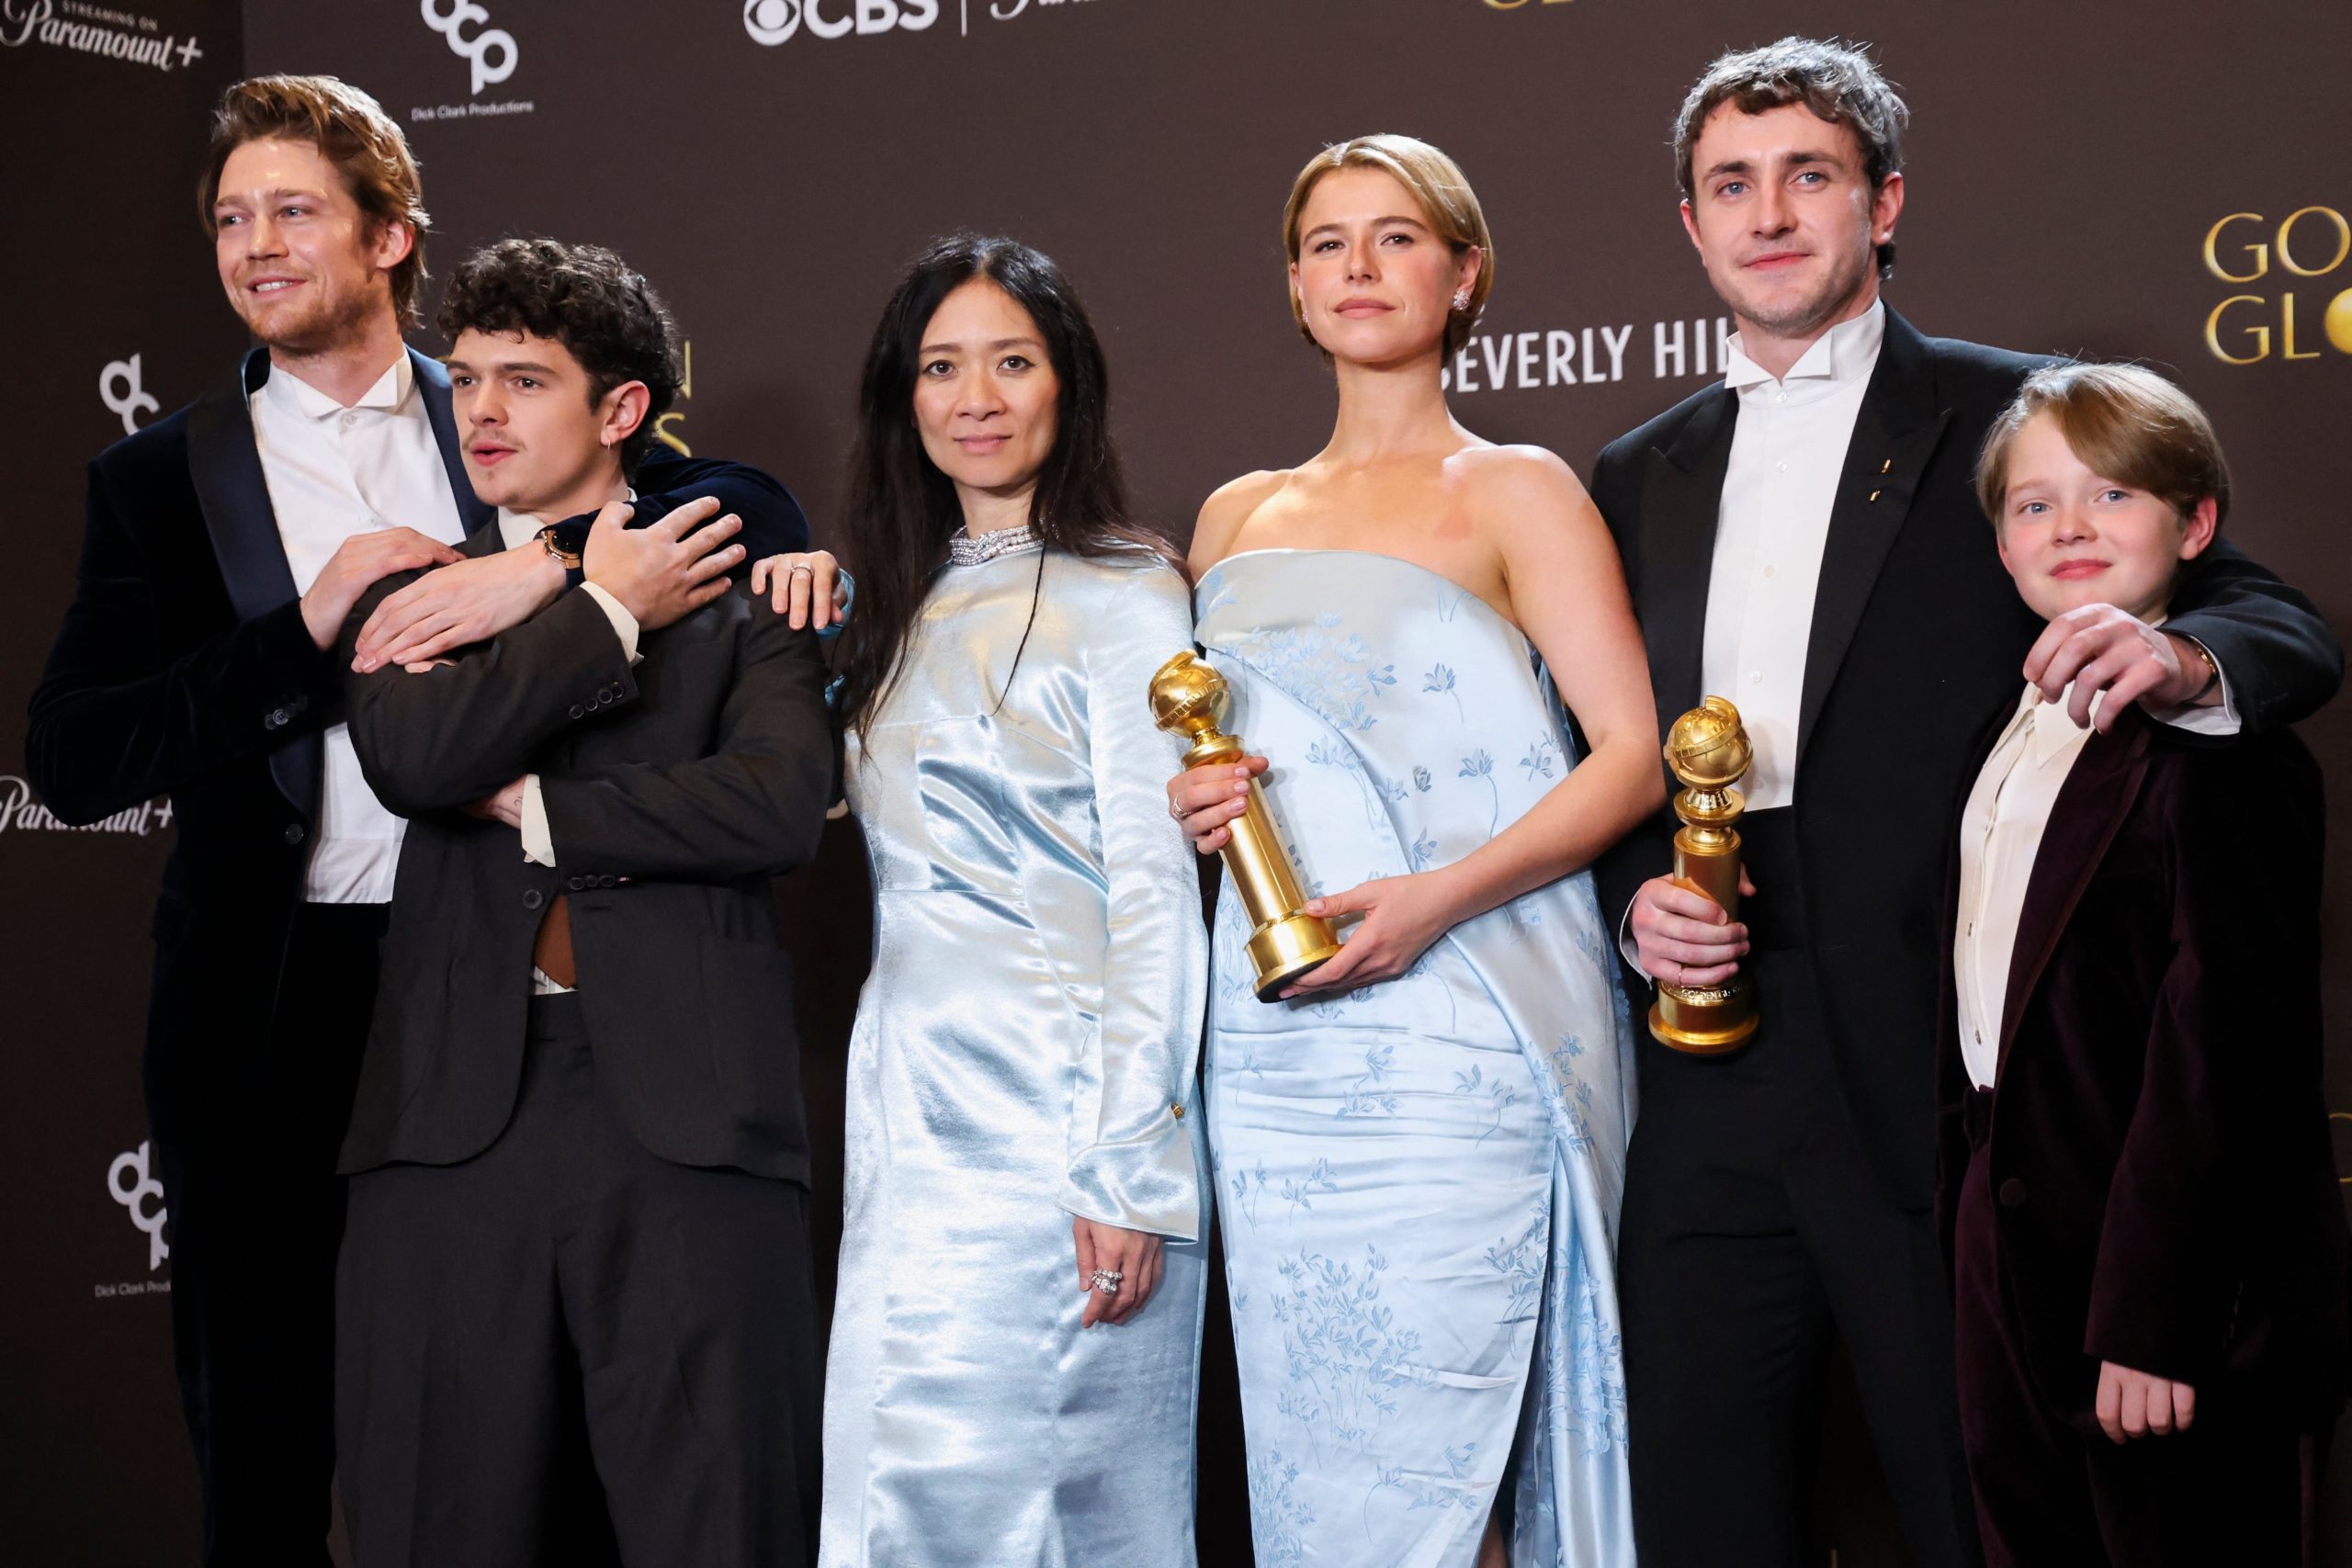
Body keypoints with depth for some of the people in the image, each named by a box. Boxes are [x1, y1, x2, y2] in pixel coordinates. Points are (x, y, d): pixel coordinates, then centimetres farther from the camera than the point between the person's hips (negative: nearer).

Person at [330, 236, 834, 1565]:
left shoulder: (739, 596, 11)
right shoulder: (412, 594, 18)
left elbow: (782, 804, -8)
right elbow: (413, 752, -5)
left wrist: (536, 809, -3)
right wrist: (610, 613, 2)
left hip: (685, 1116, -2)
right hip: (461, 1115, 2)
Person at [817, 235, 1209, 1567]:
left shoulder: (1121, 595, -5)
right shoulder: (907, 606, 16)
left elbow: (1156, 900, -10)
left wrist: (1129, 1170, -16)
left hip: (1056, 1121, -7)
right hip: (911, 1112, 7)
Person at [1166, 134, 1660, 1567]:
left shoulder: (1514, 493, 3)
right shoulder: (1236, 519, 18)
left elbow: (1631, 758, -5)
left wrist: (1439, 896, -17)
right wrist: (1186, 802, 3)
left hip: (1452, 1029, -5)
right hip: (1271, 1045, 5)